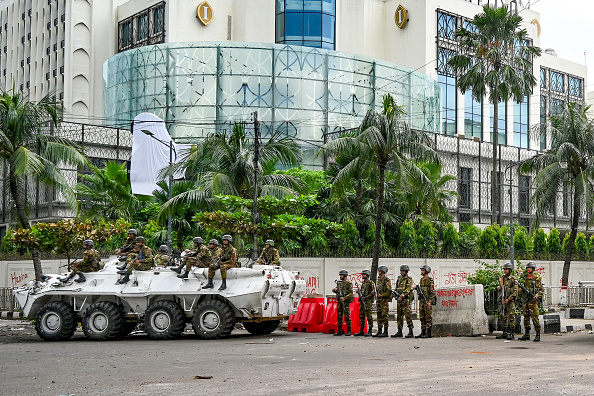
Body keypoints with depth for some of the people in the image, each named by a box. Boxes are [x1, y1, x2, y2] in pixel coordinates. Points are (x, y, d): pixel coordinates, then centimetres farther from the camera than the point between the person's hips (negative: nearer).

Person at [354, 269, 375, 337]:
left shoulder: (370, 282, -6)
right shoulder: (363, 283, 18)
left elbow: (373, 292, -13)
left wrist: (366, 297, -17)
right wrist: (359, 292, 4)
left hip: (368, 301, -8)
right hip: (362, 301, 8)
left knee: (369, 316, -7)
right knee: (361, 316, 8)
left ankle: (370, 331, -4)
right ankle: (362, 331, 12)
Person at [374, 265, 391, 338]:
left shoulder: (386, 280, -10)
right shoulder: (379, 280, 16)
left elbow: (389, 291, -15)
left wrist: (382, 295, -15)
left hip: (384, 300, -9)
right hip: (379, 300, 9)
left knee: (384, 315, -7)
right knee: (379, 316, 8)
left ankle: (385, 332, -4)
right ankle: (379, 331, 12)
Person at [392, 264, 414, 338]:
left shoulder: (409, 279, -6)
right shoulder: (399, 278, 17)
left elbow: (407, 290, -16)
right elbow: (397, 288, 22)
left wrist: (402, 296, -21)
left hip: (406, 299, -8)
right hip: (399, 299, 8)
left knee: (408, 315, -11)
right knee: (399, 315, 9)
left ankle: (410, 332, -11)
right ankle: (399, 332, 15)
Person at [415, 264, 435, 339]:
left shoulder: (430, 281, -10)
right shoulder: (421, 280, 14)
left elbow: (433, 292, -14)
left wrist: (429, 301, -19)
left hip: (427, 301, -8)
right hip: (421, 301, 8)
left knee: (428, 318, -5)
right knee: (422, 318, 10)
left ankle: (428, 333, -3)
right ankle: (423, 332, 14)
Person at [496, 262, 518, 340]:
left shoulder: (513, 279, -7)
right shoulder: (502, 278, 12)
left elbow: (515, 291, -12)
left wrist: (509, 299, -17)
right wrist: (499, 287, 0)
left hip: (510, 301, -7)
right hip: (503, 300, 7)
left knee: (511, 317, -7)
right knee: (503, 316, 9)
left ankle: (511, 334, -5)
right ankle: (505, 333, 16)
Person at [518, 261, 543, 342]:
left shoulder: (537, 278, -2)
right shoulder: (524, 278, 13)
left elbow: (541, 290, -2)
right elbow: (521, 288, 20)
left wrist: (537, 295, -19)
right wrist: (521, 289, -3)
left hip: (533, 301, -6)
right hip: (525, 300, 6)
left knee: (535, 317, -8)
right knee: (526, 317, 8)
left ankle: (538, 335, -3)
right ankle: (526, 334, 15)